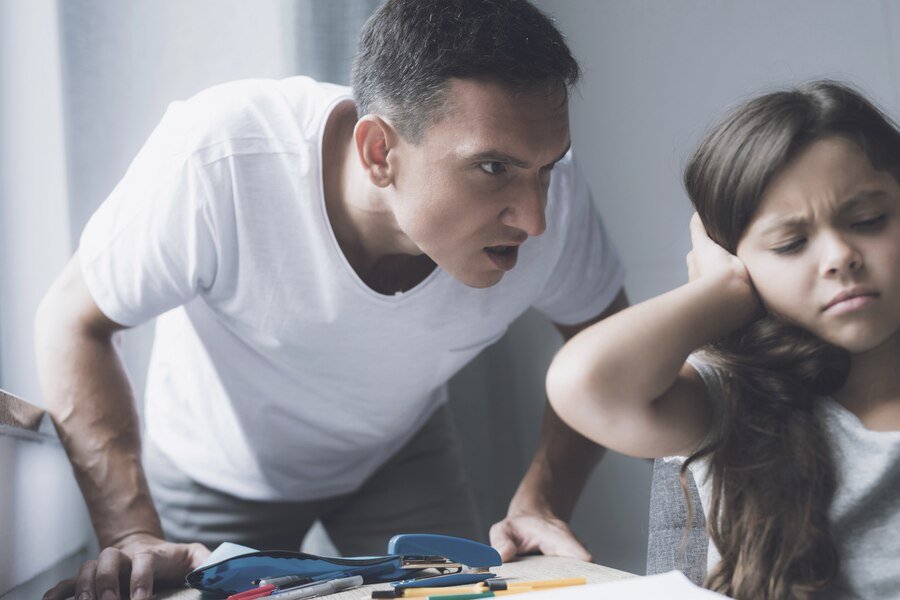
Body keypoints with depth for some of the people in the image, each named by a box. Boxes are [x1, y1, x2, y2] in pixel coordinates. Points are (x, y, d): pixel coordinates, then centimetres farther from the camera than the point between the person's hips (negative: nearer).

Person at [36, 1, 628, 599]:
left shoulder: (549, 188, -30)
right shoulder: (218, 161, -40)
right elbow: (75, 321, -25)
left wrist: (540, 501, -23)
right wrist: (135, 533, -35)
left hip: (399, 456, 2)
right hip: (217, 469, -1)